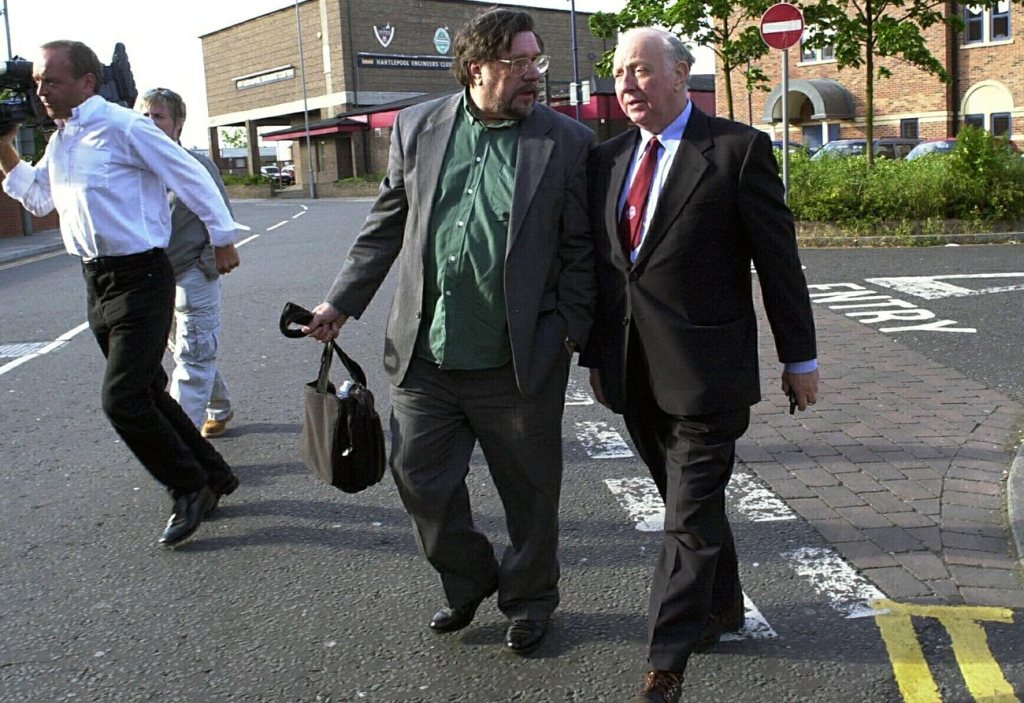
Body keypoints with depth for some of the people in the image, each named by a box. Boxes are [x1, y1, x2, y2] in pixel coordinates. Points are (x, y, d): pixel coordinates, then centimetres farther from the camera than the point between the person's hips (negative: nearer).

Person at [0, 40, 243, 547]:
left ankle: (190, 489, 8)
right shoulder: (59, 140, 12)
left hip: (140, 278, -9)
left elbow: (192, 178, -8)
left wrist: (222, 239, -2)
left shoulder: (123, 127, -13)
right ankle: (213, 477, 29)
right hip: (97, 280, 9)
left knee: (123, 400, -12)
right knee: (145, 392, 15)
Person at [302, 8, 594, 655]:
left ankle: (529, 598, 36)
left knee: (529, 490, 12)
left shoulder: (567, 143, -3)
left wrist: (572, 336, -8)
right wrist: (342, 303, 8)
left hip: (519, 361, -2)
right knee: (421, 478, 12)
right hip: (424, 354, 3)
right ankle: (468, 579, 38)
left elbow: (579, 251, -1)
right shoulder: (417, 128, 5)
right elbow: (386, 227, 12)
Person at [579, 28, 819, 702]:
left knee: (691, 517, -2)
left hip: (707, 371, -5)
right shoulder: (607, 158, 9)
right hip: (635, 375, 6)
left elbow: (777, 259, -4)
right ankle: (723, 603, 41)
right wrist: (595, 356, 14)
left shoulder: (739, 149, -7)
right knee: (689, 499, 19)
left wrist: (800, 358, -1)